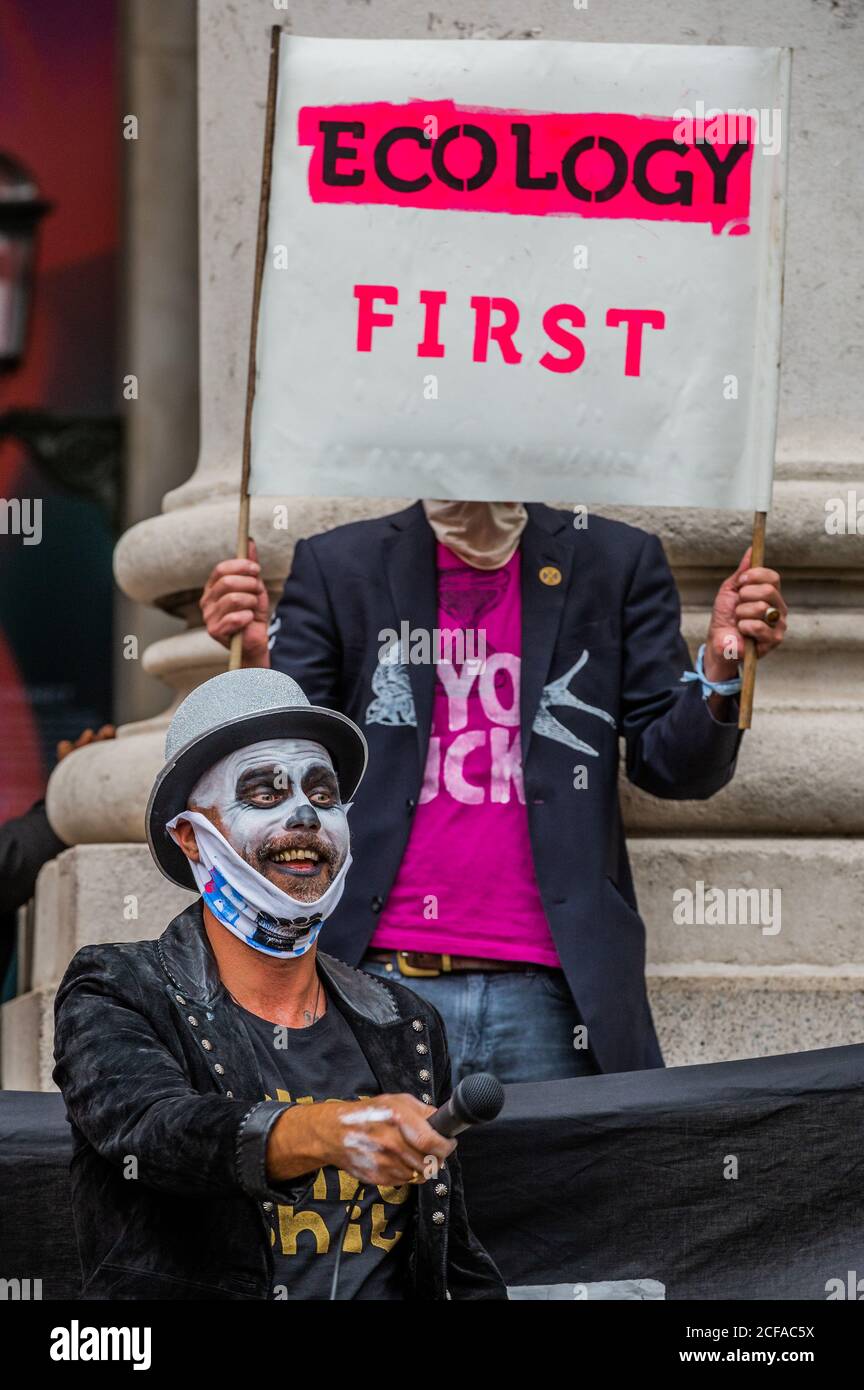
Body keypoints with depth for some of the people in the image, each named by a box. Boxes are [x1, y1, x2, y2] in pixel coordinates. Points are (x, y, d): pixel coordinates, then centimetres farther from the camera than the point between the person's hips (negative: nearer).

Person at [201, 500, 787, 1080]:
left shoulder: (619, 563, 9)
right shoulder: (337, 566, 8)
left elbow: (675, 769, 6)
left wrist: (721, 666, -14)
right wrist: (255, 663, -16)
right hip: (383, 979, 0)